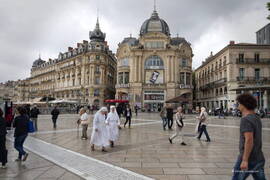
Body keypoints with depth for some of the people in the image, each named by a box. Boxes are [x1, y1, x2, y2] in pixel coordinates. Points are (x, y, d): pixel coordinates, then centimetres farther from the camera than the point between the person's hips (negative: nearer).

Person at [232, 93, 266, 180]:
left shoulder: (246, 120, -19)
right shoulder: (257, 118, 10)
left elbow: (249, 140, -26)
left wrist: (245, 160, -25)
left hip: (248, 159, -8)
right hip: (259, 158, 8)